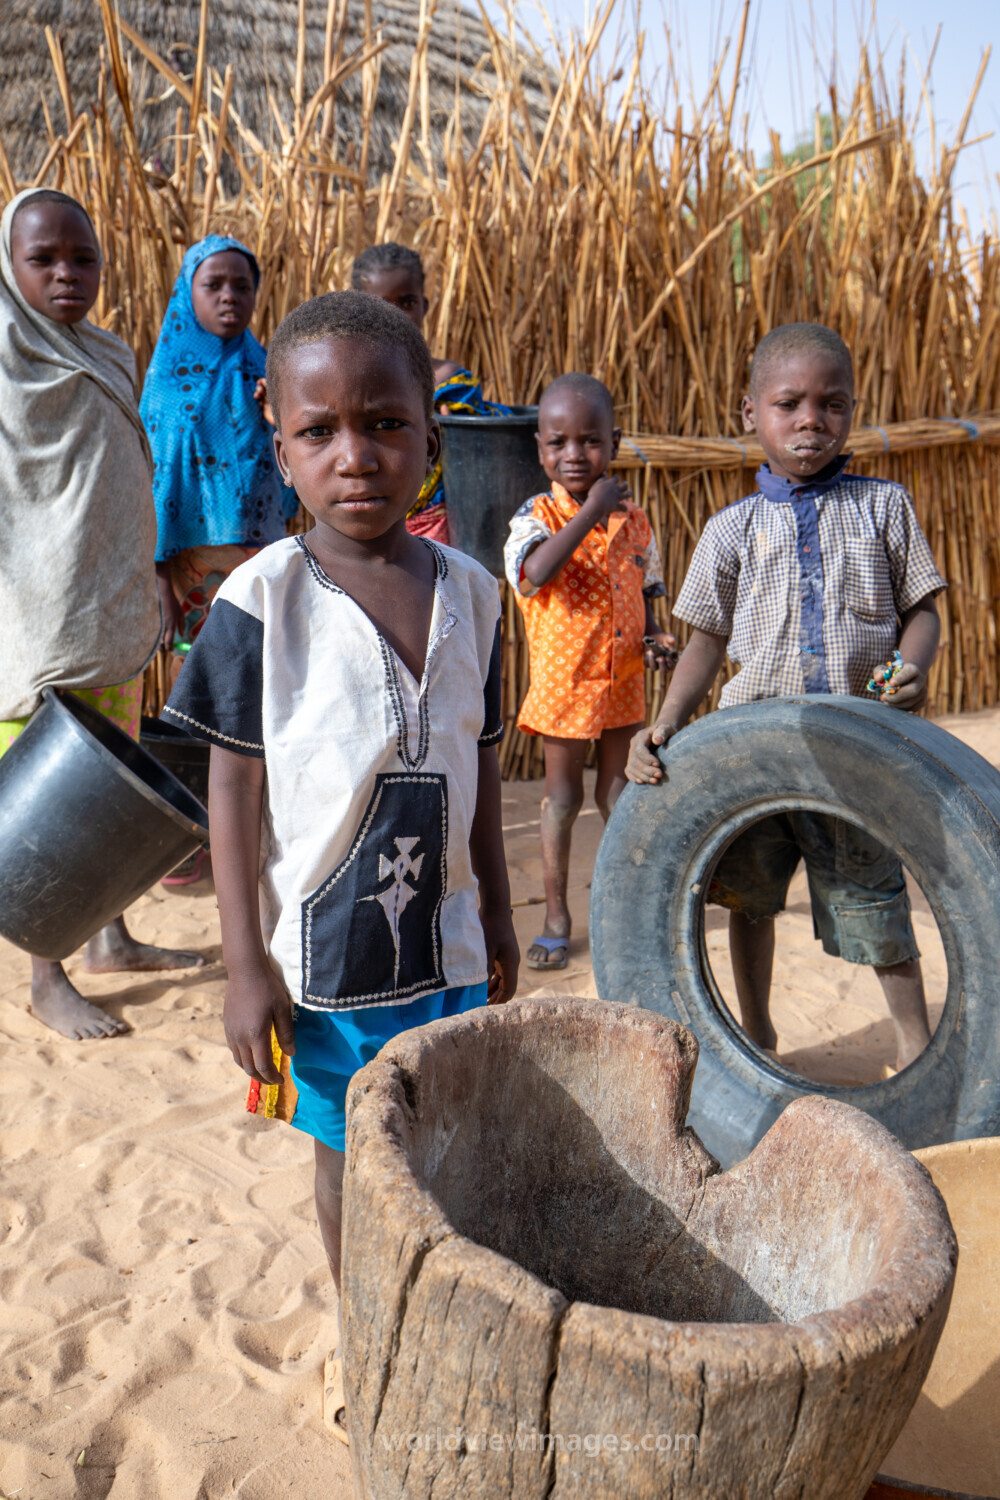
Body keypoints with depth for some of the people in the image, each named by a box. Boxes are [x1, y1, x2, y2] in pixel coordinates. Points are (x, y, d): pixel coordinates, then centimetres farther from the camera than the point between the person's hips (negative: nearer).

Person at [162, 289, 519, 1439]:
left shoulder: (470, 592, -2)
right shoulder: (261, 600, -14)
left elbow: (477, 766, 7)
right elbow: (234, 789, -10)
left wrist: (498, 916, 13)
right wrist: (246, 964, -10)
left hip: (445, 940, 4)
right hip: (319, 947, -3)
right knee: (347, 1155, 15)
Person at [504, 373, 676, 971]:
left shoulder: (633, 518, 3)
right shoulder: (538, 517, -11)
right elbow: (538, 572, -34)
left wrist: (655, 638, -6)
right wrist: (590, 511, -30)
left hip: (624, 677, 4)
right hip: (564, 677, -3)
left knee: (620, 788, 15)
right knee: (563, 795, 7)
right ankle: (557, 917, 21)